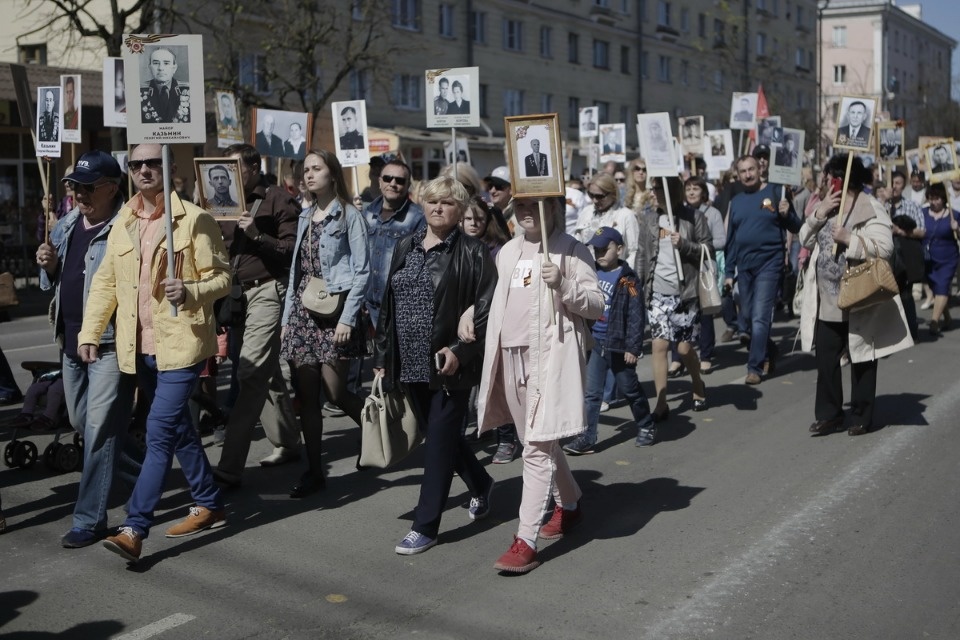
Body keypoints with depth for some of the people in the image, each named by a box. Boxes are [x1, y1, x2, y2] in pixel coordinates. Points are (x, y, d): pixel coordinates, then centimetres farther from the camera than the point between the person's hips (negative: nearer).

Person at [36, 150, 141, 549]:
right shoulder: (66, 226, 11)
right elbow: (53, 285, 19)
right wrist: (49, 267, -1)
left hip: (112, 344, -9)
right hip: (72, 340, 9)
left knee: (100, 431, -5)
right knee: (81, 424, 18)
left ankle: (89, 520, 6)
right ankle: (146, 479, 36)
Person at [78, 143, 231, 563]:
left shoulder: (194, 220, -6)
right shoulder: (122, 223, 12)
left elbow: (221, 277, -5)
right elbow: (105, 281, 15)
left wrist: (191, 290, -25)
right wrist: (90, 331, 8)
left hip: (181, 343, -6)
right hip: (140, 348, 7)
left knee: (160, 434, -9)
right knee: (177, 429, 15)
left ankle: (135, 529, -7)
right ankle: (209, 505, 30)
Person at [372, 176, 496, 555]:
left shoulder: (472, 253, -6)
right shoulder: (405, 248, 12)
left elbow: (487, 309, -11)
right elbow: (389, 306, 14)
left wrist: (460, 351, -19)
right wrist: (382, 357, 12)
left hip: (448, 365, -6)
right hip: (410, 364, 6)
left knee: (439, 441, -1)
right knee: (438, 435, 17)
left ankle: (425, 527, 9)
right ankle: (481, 486, 42)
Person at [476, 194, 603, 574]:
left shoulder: (571, 251, -3)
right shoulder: (507, 253, 16)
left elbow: (597, 304, -7)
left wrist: (563, 285, -21)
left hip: (551, 356, -7)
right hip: (512, 356, 7)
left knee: (537, 448, -11)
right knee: (536, 442, 18)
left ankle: (526, 541, -9)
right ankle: (570, 503, 41)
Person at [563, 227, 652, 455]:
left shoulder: (628, 280, -10)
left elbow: (635, 317, -11)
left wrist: (633, 348, -14)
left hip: (617, 345, -4)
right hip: (595, 342, 4)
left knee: (629, 389, 12)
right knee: (591, 392, 2)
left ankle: (645, 425, 32)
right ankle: (587, 437, 3)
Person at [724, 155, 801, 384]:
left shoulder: (774, 193, -2)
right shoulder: (736, 201, 11)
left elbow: (796, 228, 1)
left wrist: (787, 215, -20)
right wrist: (729, 272, 12)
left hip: (769, 263, -5)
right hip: (744, 266, 5)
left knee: (760, 318, -10)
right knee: (746, 318, 11)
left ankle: (755, 367, -4)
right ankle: (768, 352, 33)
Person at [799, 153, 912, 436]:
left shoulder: (870, 209, -12)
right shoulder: (826, 206, 11)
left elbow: (884, 248, -22)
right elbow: (805, 240, 5)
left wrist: (848, 238, -25)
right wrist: (820, 213, -8)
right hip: (827, 302, 7)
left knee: (861, 362, 7)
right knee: (825, 360, 9)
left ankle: (861, 417, 18)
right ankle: (829, 414, 20)